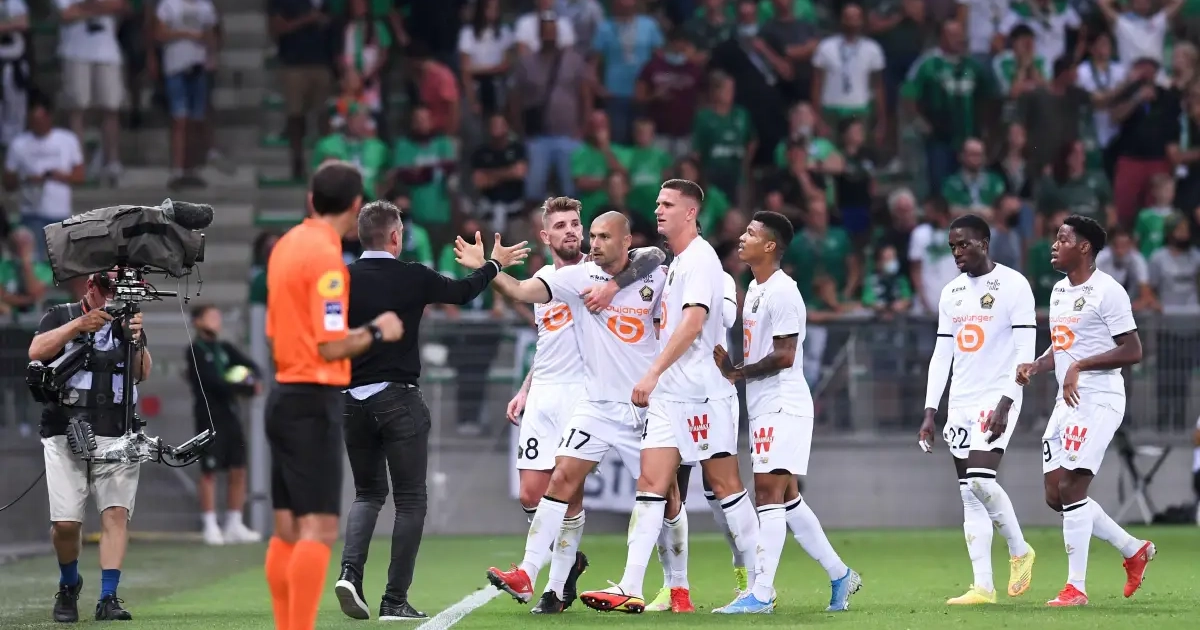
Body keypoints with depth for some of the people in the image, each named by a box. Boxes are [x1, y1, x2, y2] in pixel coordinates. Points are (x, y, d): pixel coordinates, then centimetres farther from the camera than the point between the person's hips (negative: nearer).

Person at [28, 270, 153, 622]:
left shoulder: (127, 322, 13)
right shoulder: (61, 317, 9)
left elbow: (143, 373, 0)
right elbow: (36, 352, -8)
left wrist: (136, 340, -19)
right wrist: (79, 325, -17)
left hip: (116, 437, 1)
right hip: (65, 434, -1)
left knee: (116, 513, -13)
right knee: (65, 522, -7)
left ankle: (108, 598, -14)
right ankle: (68, 586, 19)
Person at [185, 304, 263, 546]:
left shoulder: (225, 348, 15)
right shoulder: (195, 351, -4)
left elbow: (252, 366, 11)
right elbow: (213, 382, -14)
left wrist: (252, 379, -13)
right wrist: (246, 389, -15)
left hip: (231, 415, 6)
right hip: (209, 417, -6)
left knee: (238, 470, 6)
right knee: (209, 472, -3)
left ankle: (234, 526, 13)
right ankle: (210, 527, 1)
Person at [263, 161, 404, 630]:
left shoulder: (287, 245, 10)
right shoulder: (326, 256, -15)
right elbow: (331, 347, -18)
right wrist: (377, 332, -2)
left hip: (284, 395, 9)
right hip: (314, 401, -9)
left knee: (288, 530, 11)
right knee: (318, 530, -10)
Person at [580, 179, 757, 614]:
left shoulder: (700, 259, -10)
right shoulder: (675, 263, 17)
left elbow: (693, 323, -22)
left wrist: (653, 373, -26)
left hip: (703, 393, -9)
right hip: (668, 394, 9)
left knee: (725, 486, -2)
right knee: (651, 486, -2)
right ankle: (630, 590, -8)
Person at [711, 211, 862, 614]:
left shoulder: (782, 292, -15)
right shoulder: (755, 289, 16)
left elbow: (784, 355, -19)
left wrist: (737, 373, -13)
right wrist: (730, 363, 5)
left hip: (782, 406, -10)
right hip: (764, 407, 10)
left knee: (768, 491, -12)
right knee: (787, 497, 14)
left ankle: (761, 594, -14)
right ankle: (840, 575, 23)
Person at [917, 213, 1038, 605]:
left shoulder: (1013, 285, -6)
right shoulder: (951, 293, 14)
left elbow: (1025, 352, -11)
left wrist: (1005, 404, -20)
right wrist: (930, 412, 10)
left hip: (997, 397, -7)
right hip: (961, 402, 7)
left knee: (980, 480, -20)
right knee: (970, 497, 1)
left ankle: (1019, 550, 3)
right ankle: (983, 587, 0)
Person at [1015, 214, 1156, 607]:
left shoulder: (1107, 291, -12)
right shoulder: (1060, 291, 15)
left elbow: (1133, 351, -16)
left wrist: (1081, 366, -21)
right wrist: (1035, 367, 7)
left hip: (1097, 401, -9)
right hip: (1067, 401, 9)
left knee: (1071, 489, -13)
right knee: (1055, 494, 8)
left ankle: (1076, 587, -7)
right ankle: (1134, 550, 23)